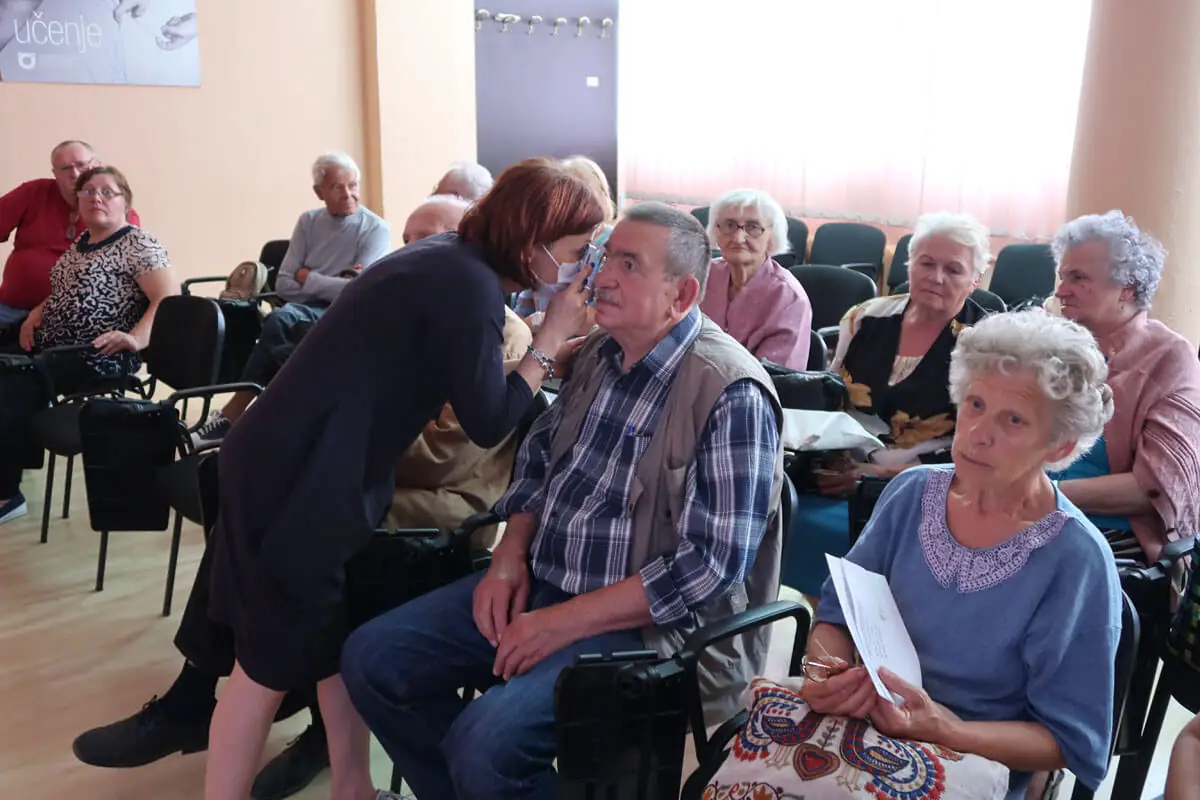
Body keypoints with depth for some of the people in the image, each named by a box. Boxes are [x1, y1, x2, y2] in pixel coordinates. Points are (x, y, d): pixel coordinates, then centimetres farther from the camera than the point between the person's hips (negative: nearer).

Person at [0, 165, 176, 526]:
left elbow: (169, 298, -18)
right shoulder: (79, 244, 18)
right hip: (53, 348, 8)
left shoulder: (138, 245, -7)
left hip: (100, 357, -8)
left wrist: (136, 339, -30)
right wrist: (35, 315, 10)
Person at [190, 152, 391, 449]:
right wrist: (335, 284, -8)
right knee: (281, 319, -32)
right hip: (304, 312, 4)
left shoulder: (375, 229, -4)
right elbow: (284, 285, 4)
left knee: (279, 320, -31)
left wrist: (308, 278, -5)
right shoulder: (308, 221, 10)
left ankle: (231, 415, -21)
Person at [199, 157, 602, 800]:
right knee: (272, 664, 3)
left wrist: (553, 349, 8)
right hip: (296, 475, -10)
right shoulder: (468, 284, -20)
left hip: (299, 462, 10)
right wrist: (552, 336, -9)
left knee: (340, 644, 18)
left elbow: (470, 377, 17)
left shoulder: (452, 260, 9)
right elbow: (488, 423, -15)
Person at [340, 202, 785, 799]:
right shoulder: (600, 352, 5)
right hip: (540, 583, 8)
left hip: (649, 620, -7)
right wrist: (509, 557, -2)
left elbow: (711, 566, -22)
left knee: (485, 740, -28)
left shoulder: (732, 395, -19)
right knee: (370, 660, 2)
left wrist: (564, 623, -21)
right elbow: (538, 460, 16)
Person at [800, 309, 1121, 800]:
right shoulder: (912, 493, -1)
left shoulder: (1077, 563, -13)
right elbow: (837, 614, 4)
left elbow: (1071, 741, -9)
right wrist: (825, 670, -17)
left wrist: (945, 731, -24)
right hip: (861, 730, 4)